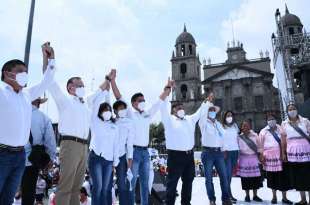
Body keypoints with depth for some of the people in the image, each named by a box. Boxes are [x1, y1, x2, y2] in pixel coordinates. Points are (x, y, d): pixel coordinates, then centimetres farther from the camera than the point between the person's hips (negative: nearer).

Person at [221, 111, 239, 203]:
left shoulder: (235, 126, 17)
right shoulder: (221, 127, -1)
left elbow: (237, 139, 18)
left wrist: (238, 150, 12)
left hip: (235, 151, 5)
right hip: (226, 151, -5)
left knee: (230, 173, 7)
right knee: (228, 173, -8)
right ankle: (229, 195, -3)